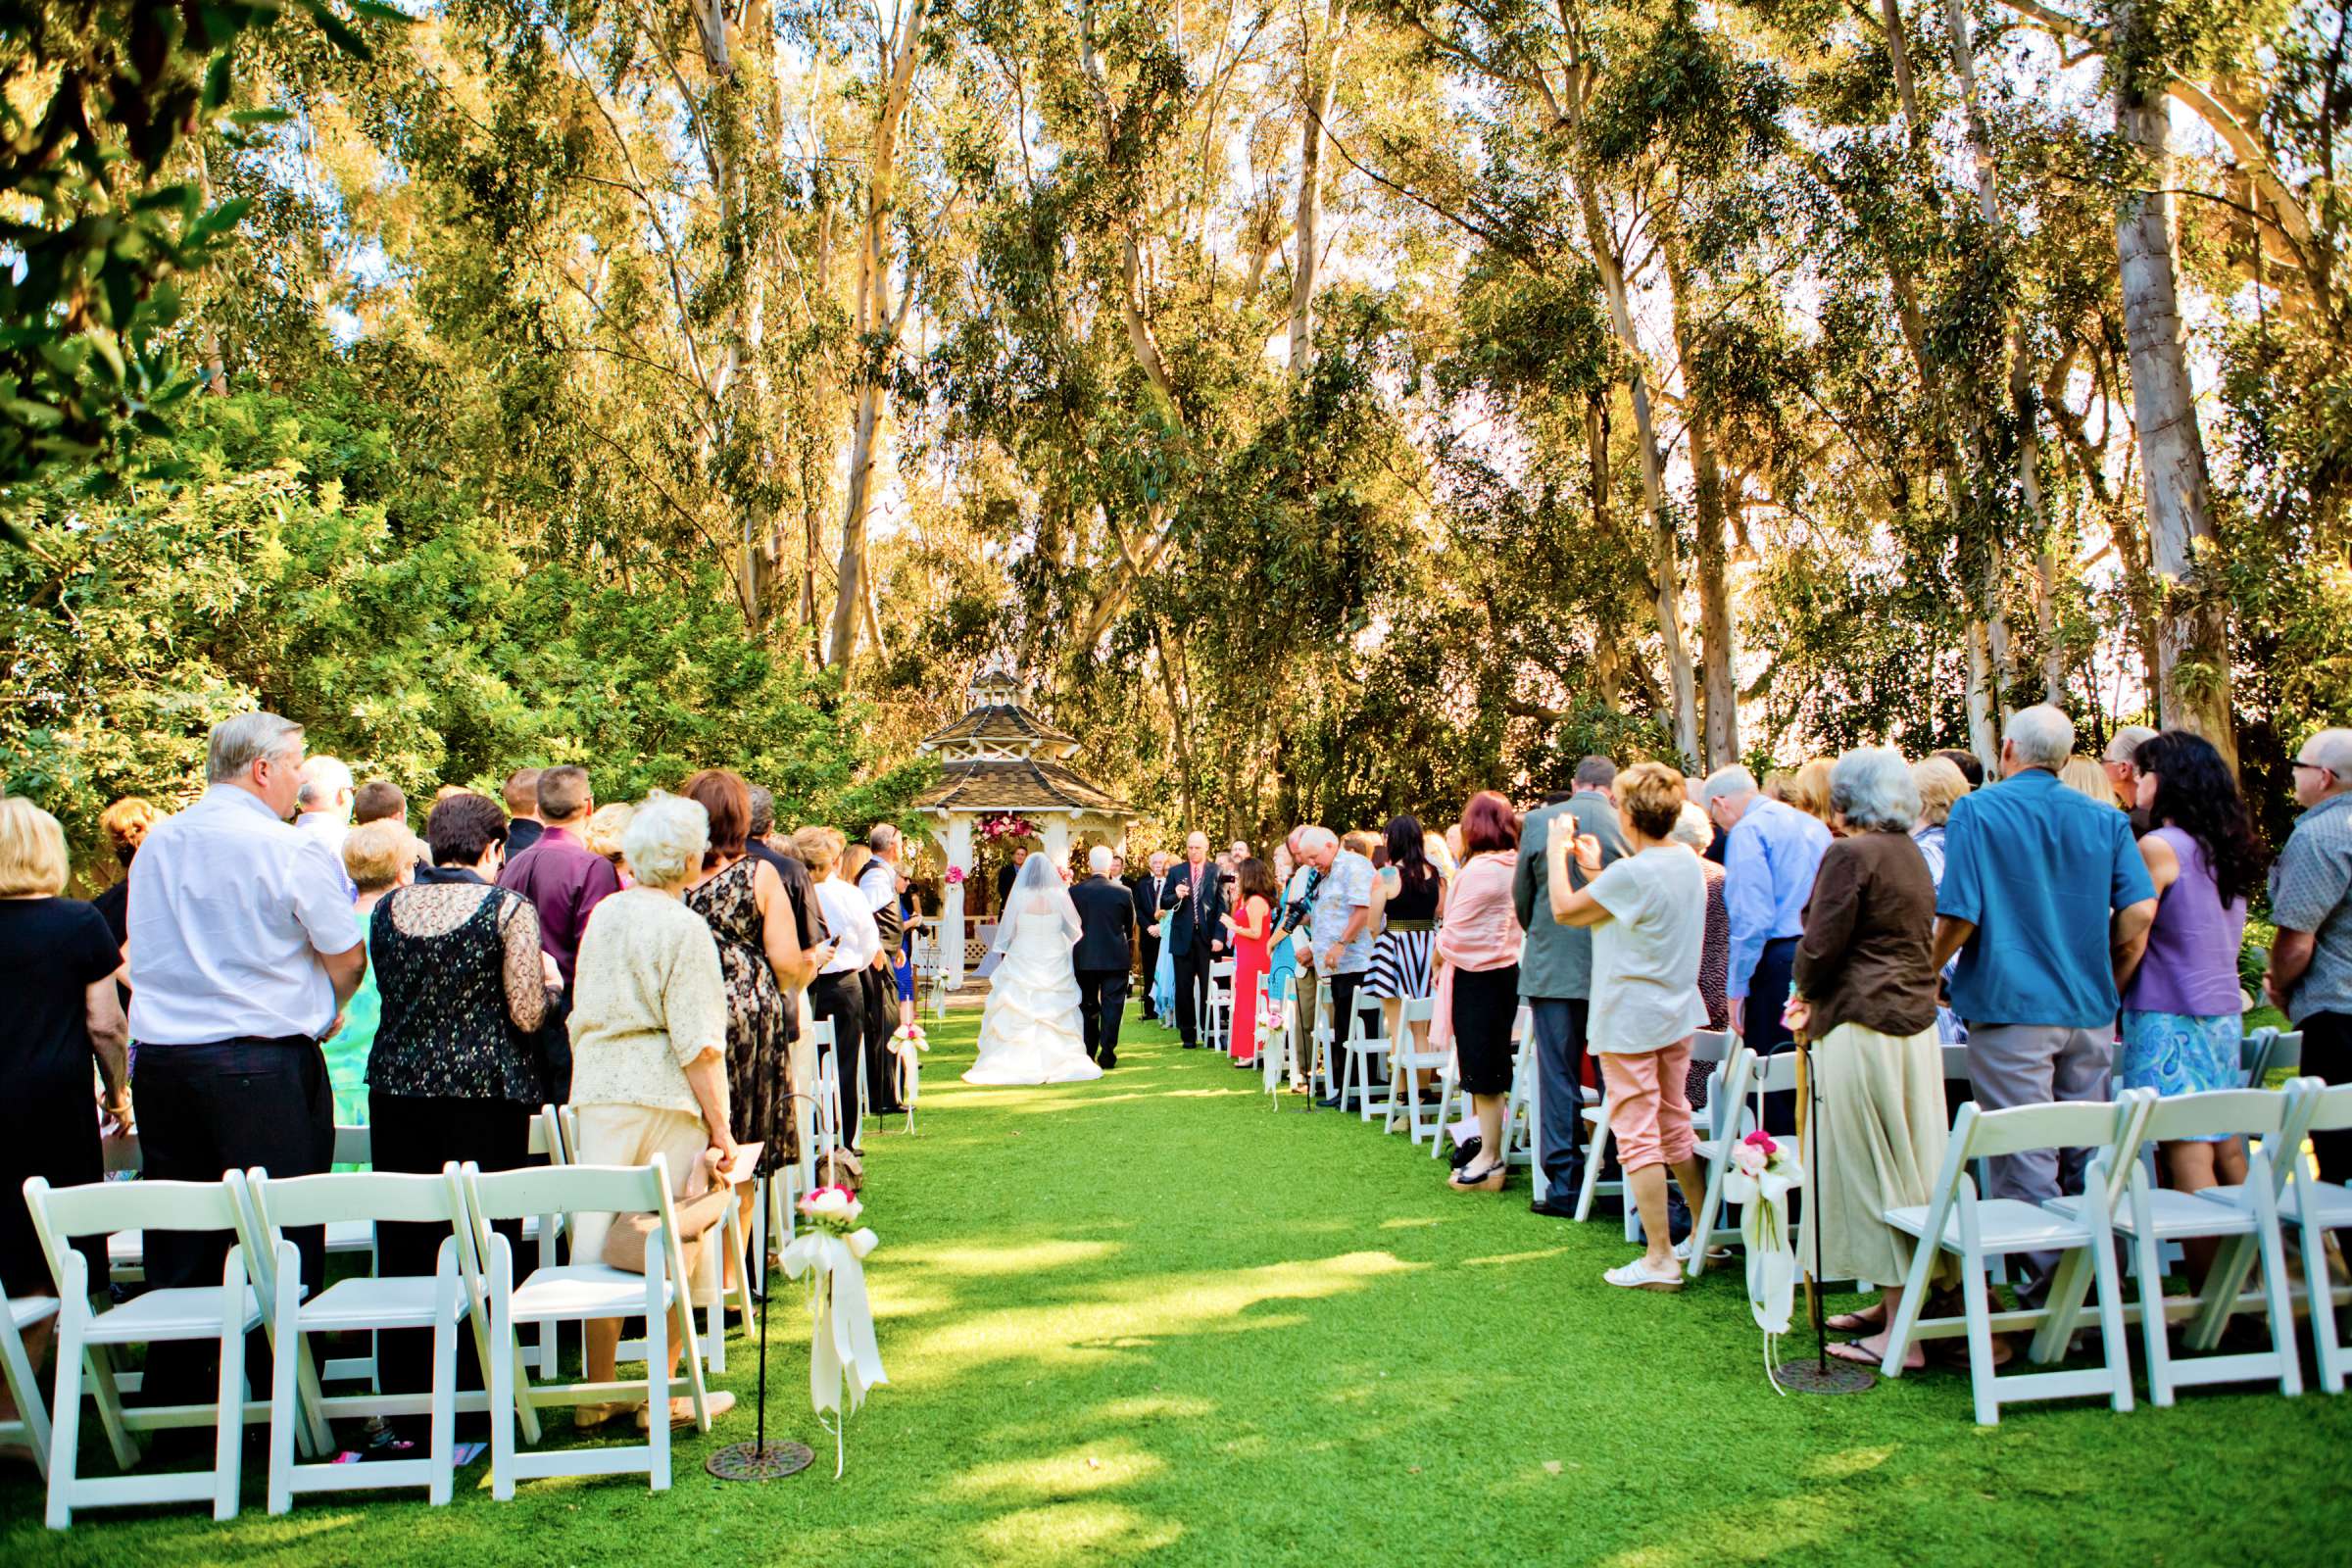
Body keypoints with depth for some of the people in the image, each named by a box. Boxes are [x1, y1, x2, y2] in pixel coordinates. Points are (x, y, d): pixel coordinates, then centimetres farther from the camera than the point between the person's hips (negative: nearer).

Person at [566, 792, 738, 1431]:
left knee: (598, 1235, 12)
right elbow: (699, 1043, -14)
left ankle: (598, 1392, 21)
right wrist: (719, 1125, -10)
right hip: (663, 1096, -6)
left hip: (597, 1092, 6)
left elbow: (581, 1014, 18)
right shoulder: (683, 927, -11)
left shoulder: (604, 914, 9)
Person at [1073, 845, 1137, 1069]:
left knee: (1087, 1007, 13)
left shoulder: (1074, 892, -7)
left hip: (1084, 958, 1)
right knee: (1112, 1006, 4)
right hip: (1116, 958, -1)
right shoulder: (1124, 893, -7)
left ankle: (1087, 1055, 17)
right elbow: (1131, 926, 5)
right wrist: (1130, 952, 23)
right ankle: (1107, 1055, 2)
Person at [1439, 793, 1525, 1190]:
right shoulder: (1517, 867, 4)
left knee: (1482, 1070, 0)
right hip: (1509, 968, 8)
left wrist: (1438, 958, 5)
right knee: (1497, 1065, 15)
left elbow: (1456, 930, -16)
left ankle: (1490, 1159, 6)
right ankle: (1491, 1149, 24)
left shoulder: (1480, 869, -18)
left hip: (1477, 974, -8)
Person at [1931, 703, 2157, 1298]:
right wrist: (2105, 981, 12)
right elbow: (2140, 911, -1)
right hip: (2089, 1011, 5)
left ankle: (2047, 1281, 2)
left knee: (2025, 1159, 0)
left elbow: (1959, 916, -12)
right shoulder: (2105, 820, 7)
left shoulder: (1976, 811, -5)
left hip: (2010, 1005, -5)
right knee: (2085, 1157, 13)